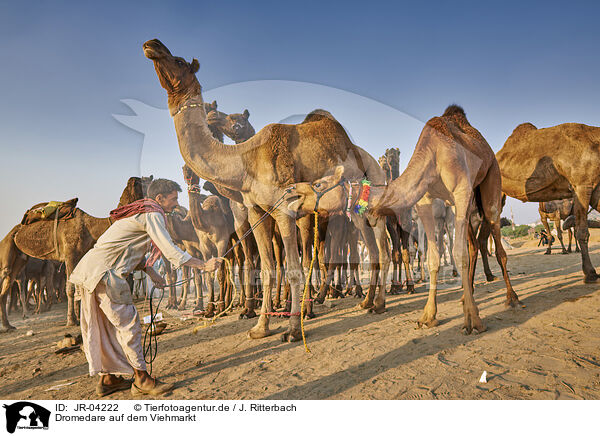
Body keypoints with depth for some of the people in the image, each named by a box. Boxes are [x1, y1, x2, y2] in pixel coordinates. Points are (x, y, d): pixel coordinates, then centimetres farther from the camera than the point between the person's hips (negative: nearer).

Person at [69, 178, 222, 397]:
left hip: (90, 270, 10)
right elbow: (171, 252, -17)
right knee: (128, 324, -3)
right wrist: (204, 265, -10)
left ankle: (107, 379, 25)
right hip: (104, 272, -10)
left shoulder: (141, 211, 21)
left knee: (104, 327, 15)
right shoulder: (152, 214, -10)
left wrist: (151, 273, 15)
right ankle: (141, 379, 5)